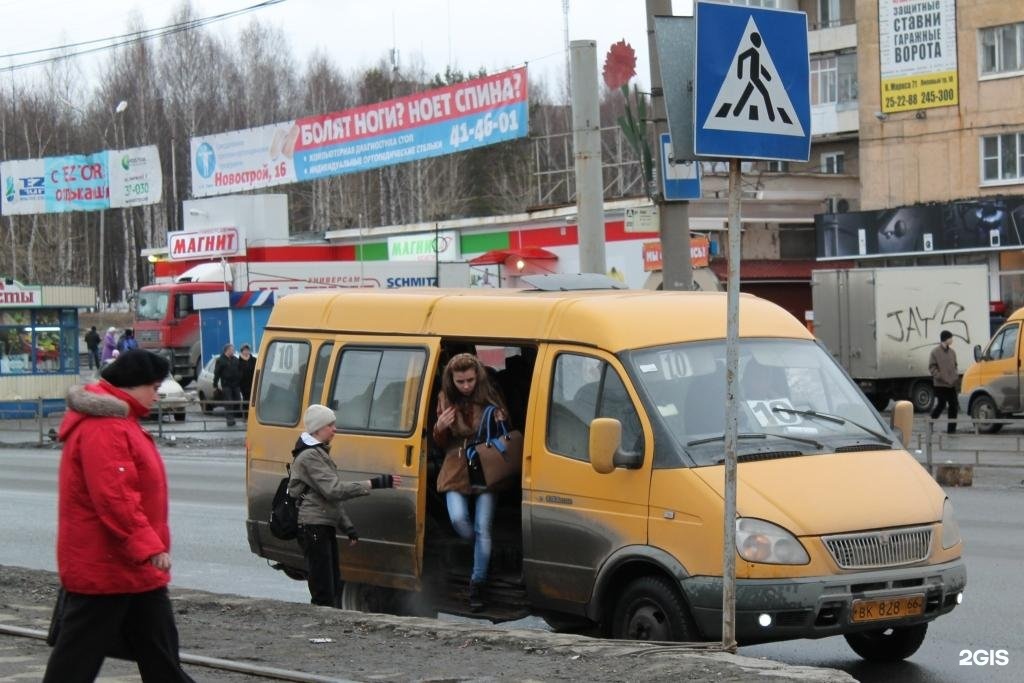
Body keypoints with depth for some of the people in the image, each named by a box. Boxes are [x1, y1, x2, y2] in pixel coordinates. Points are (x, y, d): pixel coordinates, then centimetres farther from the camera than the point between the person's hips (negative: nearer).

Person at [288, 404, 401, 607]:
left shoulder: (319, 453, 19)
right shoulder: (309, 457, -14)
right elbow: (334, 490, -23)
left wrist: (347, 527, 17)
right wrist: (373, 484, -26)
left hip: (325, 528, 10)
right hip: (313, 527, -10)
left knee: (334, 585, 11)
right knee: (324, 592, -12)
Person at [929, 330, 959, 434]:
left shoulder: (952, 352, 11)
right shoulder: (935, 352, -6)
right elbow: (932, 367, -6)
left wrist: (956, 375, 4)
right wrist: (939, 377, -15)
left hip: (951, 384, 6)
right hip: (940, 384, -6)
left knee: (953, 405, 1)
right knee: (941, 405, -5)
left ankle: (951, 428, 6)